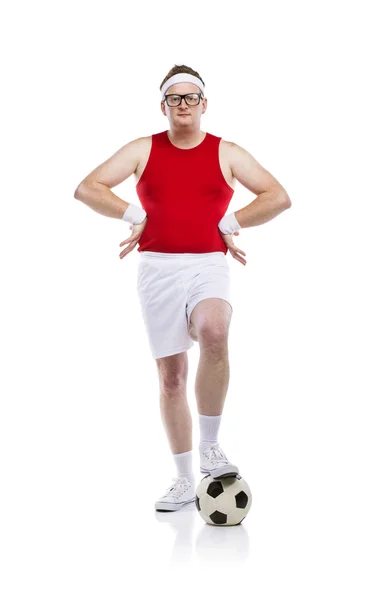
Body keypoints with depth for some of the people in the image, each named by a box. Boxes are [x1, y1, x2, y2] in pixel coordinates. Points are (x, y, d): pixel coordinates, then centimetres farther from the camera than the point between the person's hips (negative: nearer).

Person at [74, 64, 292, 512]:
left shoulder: (226, 152, 8)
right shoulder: (143, 149, 8)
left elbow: (279, 197, 4)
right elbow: (86, 189, 4)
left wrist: (230, 223, -1)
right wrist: (134, 216, -3)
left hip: (208, 264, -1)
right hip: (158, 269, 2)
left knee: (213, 332, -34)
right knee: (170, 375, 4)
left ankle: (210, 448, -18)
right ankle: (184, 480, 17)